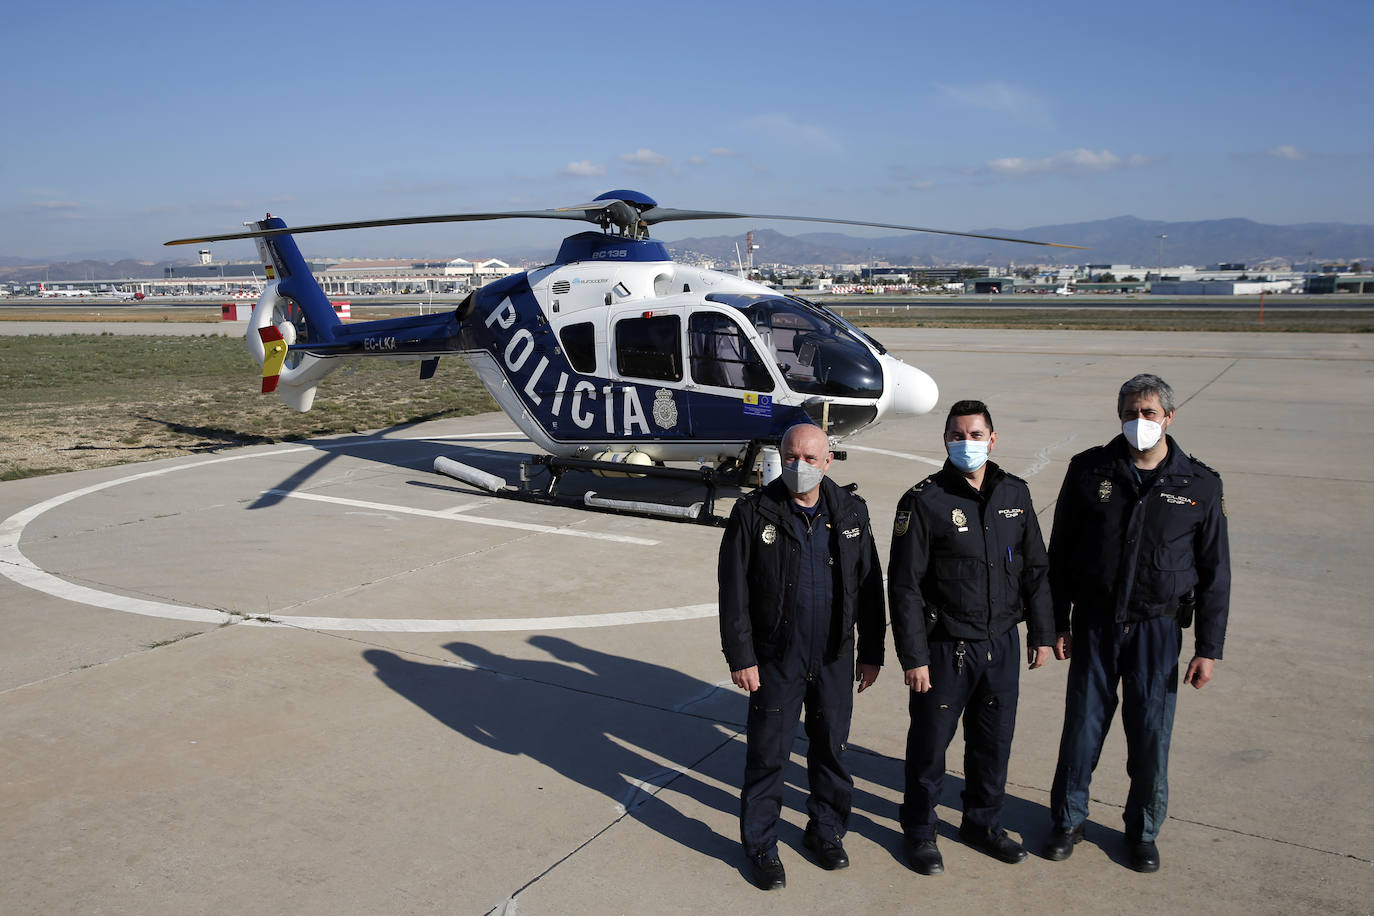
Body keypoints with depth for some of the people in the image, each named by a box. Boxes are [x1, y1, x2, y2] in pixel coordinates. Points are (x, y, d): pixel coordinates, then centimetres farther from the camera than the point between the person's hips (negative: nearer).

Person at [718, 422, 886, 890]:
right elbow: (733, 592, -7)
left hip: (835, 658, 3)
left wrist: (872, 652, 7)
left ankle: (826, 830, 37)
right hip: (776, 659, -3)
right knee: (767, 755, 6)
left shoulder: (851, 511, 0)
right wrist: (740, 657, -9)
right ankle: (760, 845, 24)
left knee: (831, 748, 16)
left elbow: (869, 585, 6)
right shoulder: (753, 513, -9)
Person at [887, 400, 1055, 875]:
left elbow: (1034, 568, 13)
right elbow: (904, 585, -12)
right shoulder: (924, 501, -12)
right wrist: (913, 656, -14)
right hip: (945, 648, -4)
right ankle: (919, 830, 28)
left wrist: (1041, 632, 12)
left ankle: (983, 822, 38)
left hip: (1002, 642, 5)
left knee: (995, 739, 16)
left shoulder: (1015, 494, 4)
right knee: (930, 741, 8)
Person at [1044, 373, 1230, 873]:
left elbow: (1214, 574, 2)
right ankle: (1067, 819, 27)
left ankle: (1143, 829, 29)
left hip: (1158, 627, 0)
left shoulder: (1199, 485, -2)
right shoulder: (1089, 471, -2)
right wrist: (1058, 623, 3)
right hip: (1095, 623, 0)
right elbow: (1060, 554, 4)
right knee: (1082, 725, 7)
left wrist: (1208, 648, -1)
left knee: (1152, 736, 7)